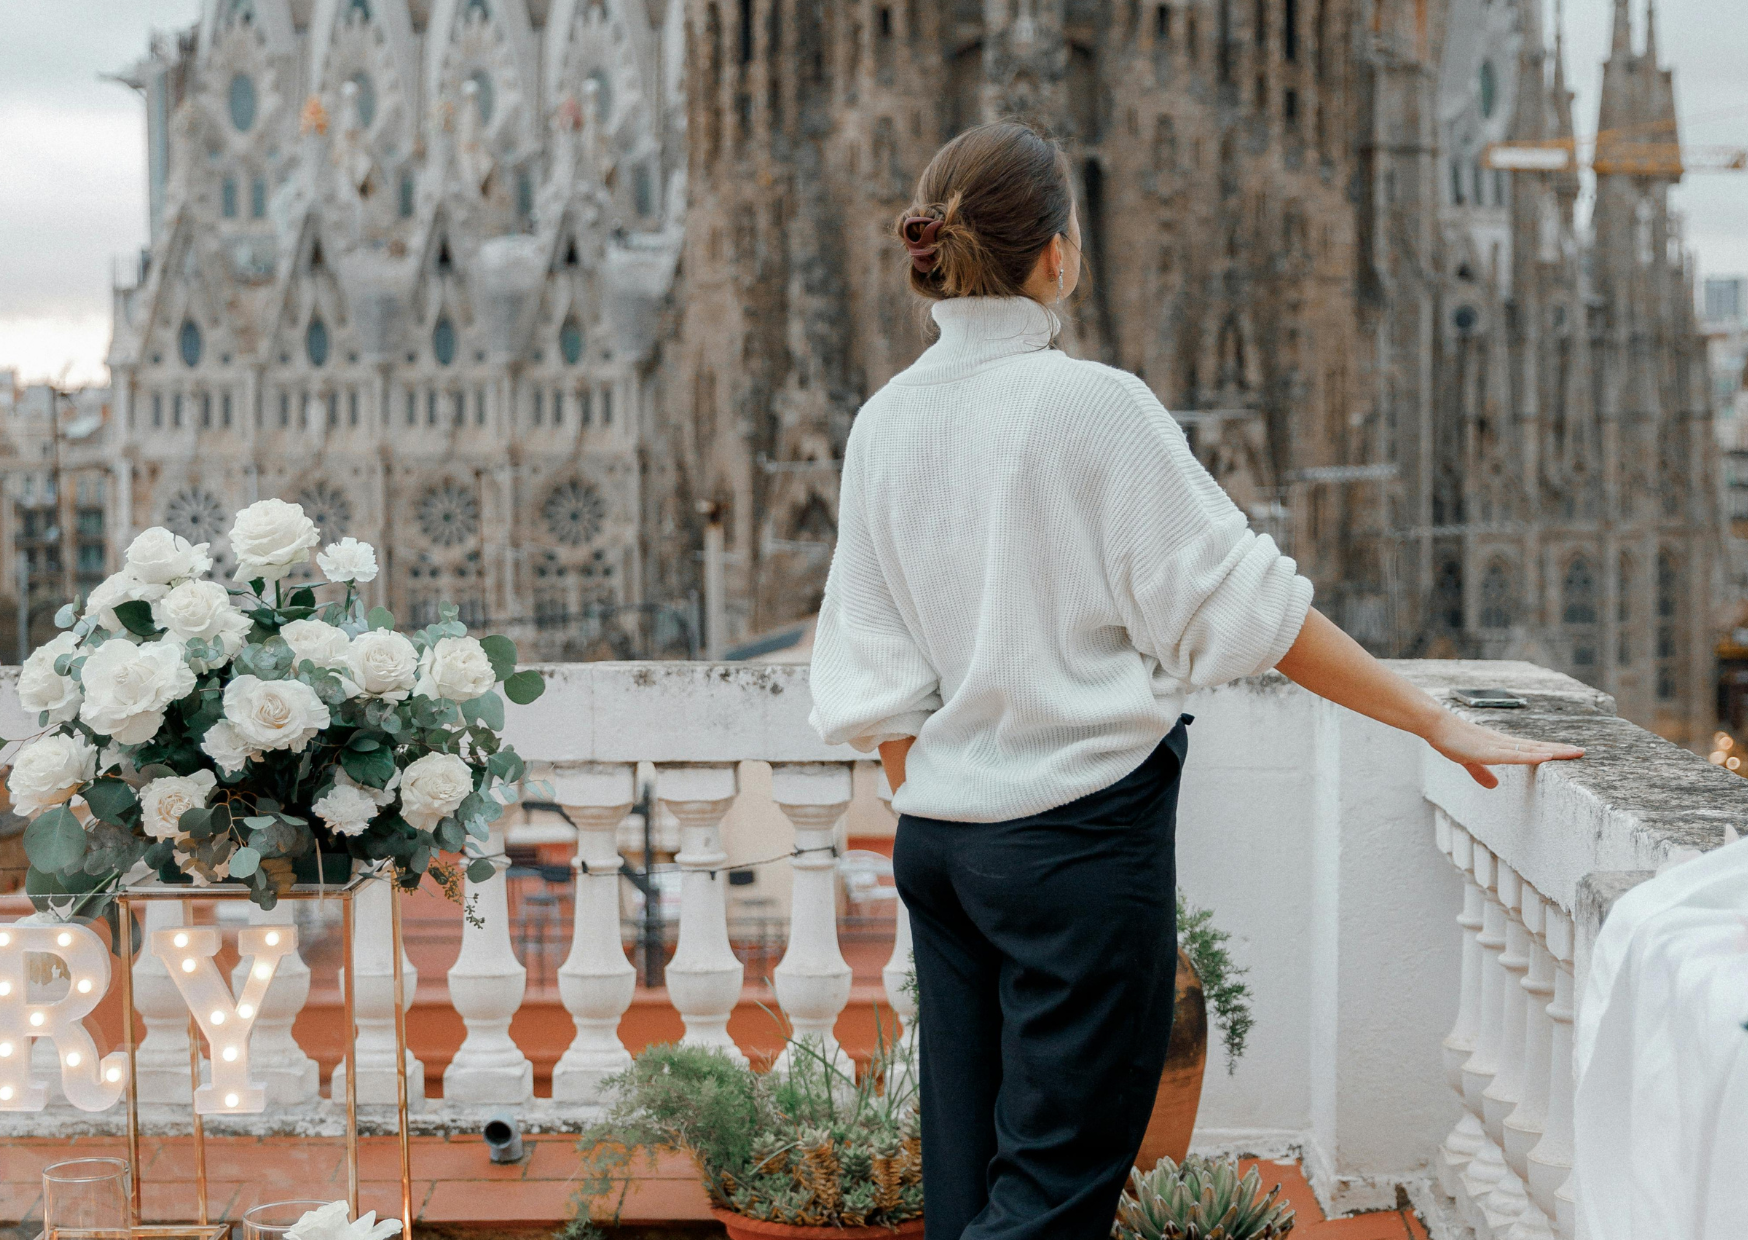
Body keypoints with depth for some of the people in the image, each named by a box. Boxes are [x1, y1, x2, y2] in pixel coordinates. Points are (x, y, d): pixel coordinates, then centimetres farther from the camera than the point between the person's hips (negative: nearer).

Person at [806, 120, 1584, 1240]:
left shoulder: (886, 424, 5)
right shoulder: (1093, 406, -13)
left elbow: (873, 687, 8)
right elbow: (1245, 604, -11)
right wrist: (1440, 725, -4)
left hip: (939, 837, 7)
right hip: (1082, 829, -7)